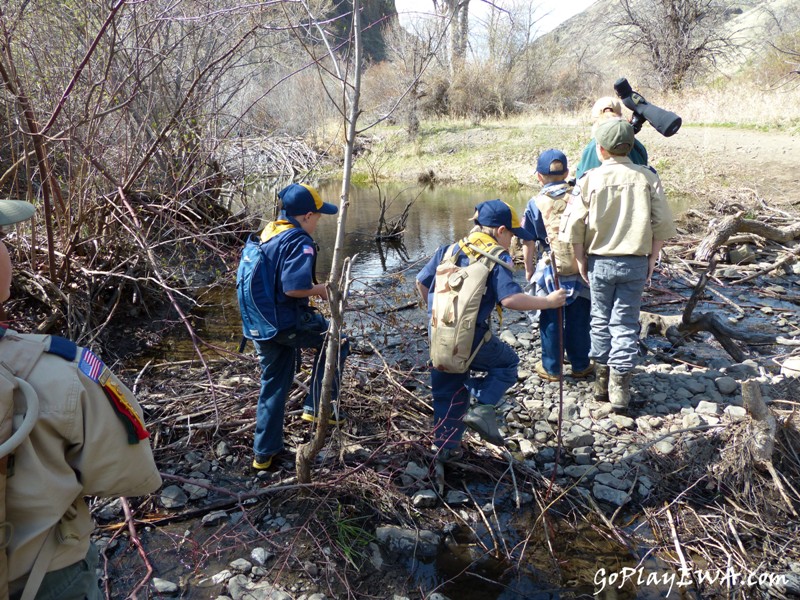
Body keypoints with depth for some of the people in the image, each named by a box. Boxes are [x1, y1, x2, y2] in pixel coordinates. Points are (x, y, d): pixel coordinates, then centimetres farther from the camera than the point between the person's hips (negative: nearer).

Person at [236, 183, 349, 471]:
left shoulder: (267, 234, 11)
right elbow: (294, 287, -28)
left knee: (273, 385, 21)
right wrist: (321, 289, -9)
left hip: (259, 326, 8)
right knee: (335, 341, 17)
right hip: (287, 322, -8)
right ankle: (318, 407, 17)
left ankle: (264, 452, 28)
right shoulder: (299, 242, -16)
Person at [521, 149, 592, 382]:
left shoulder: (536, 203, -5)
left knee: (551, 320, 10)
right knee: (578, 320, 13)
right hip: (580, 268, 2)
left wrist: (528, 269, 10)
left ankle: (551, 368, 19)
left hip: (551, 271, -2)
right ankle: (580, 365, 25)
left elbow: (528, 242, -2)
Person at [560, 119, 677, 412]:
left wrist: (581, 260, 4)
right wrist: (651, 259, 8)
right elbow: (662, 225, -3)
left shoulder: (591, 179, -6)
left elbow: (575, 225, -7)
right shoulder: (647, 177, -2)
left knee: (601, 320, 14)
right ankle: (620, 388, 7)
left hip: (600, 261, 0)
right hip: (635, 263, 1)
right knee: (626, 324, 6)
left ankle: (602, 382, 22)